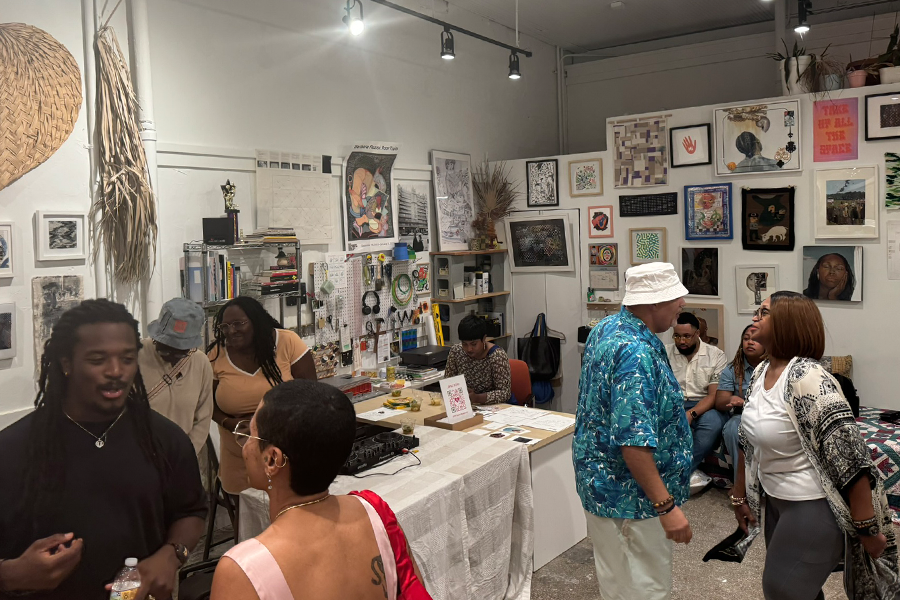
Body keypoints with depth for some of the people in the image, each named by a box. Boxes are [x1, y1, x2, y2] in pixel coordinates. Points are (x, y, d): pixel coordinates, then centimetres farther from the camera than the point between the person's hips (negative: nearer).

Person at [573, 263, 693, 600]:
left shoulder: (607, 327, 4)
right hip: (629, 494, -10)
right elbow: (633, 442, -31)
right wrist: (666, 506, -26)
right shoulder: (637, 353, -28)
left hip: (602, 480, 10)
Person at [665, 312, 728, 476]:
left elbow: (714, 395, -5)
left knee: (713, 421, -35)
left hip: (704, 407, -1)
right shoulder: (665, 353, 8)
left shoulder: (716, 356, 3)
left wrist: (691, 414, -23)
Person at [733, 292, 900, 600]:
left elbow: (851, 457, -27)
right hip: (777, 500, 8)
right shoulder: (761, 371, 1)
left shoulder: (807, 377, -25)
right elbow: (749, 441, 11)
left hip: (813, 505, -8)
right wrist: (740, 495, 16)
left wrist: (867, 528, -23)